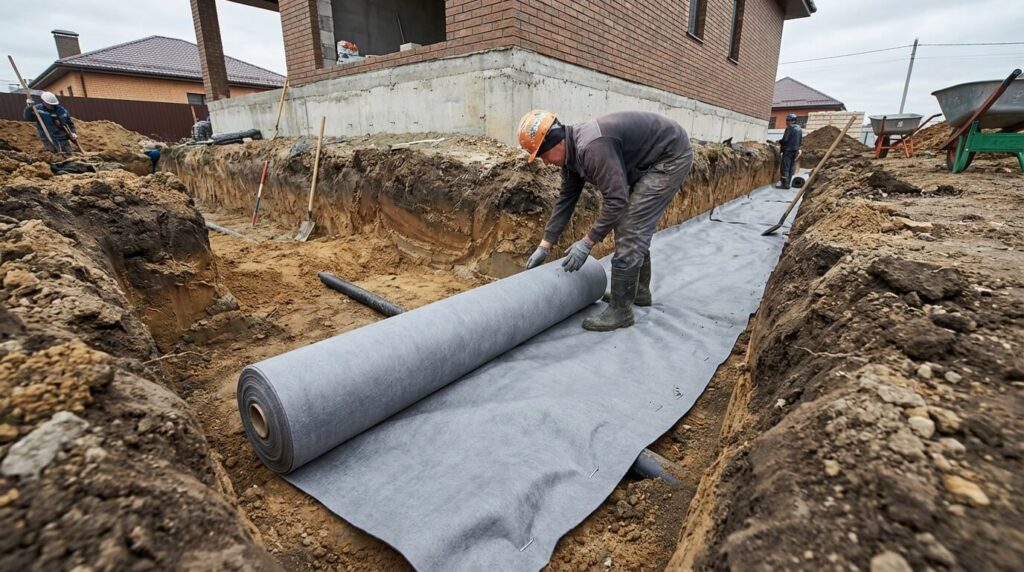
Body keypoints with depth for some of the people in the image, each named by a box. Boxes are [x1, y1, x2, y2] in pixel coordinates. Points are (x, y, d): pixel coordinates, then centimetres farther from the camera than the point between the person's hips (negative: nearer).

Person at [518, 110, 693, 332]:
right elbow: (566, 199, 7)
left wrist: (587, 242, -23)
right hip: (650, 160, 10)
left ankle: (621, 310, -2)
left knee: (630, 229, -12)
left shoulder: (592, 147, -31)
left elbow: (616, 200, -30)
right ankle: (639, 290, 32)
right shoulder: (572, 150, 1)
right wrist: (544, 246, 8)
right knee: (635, 226, 16)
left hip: (671, 156, -10)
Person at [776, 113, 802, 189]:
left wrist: (779, 142, 1)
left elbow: (785, 139, -17)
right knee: (791, 167, 10)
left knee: (785, 167, -7)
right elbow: (801, 141, 19)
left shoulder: (790, 128, -11)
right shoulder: (799, 129, 16)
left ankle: (784, 184, -10)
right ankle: (787, 183, 12)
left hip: (788, 150, -9)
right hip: (796, 150, 9)